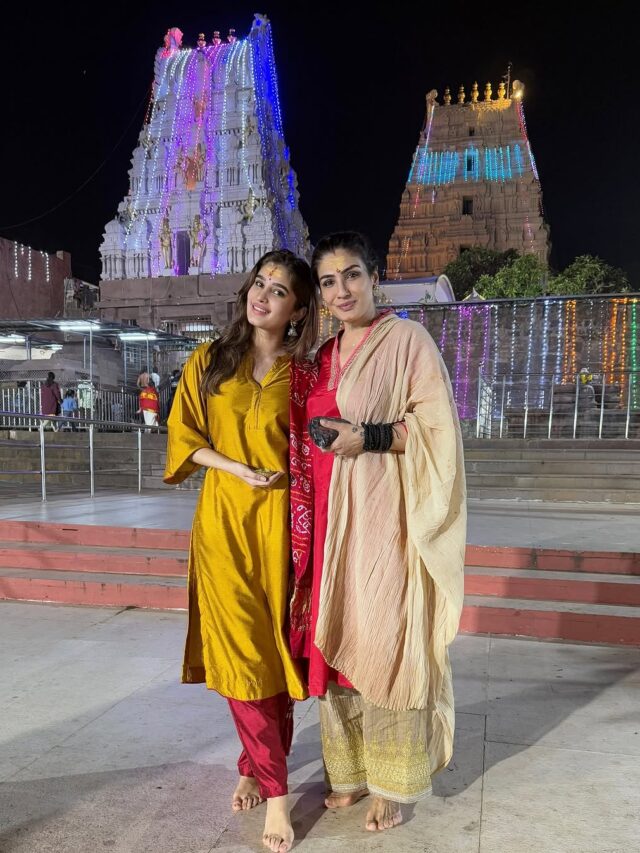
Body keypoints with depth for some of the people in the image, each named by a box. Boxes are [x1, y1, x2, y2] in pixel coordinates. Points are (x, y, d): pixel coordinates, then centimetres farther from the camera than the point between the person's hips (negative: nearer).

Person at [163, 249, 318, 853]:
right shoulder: (210, 361, 5)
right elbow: (183, 435, 4)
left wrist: (284, 475, -7)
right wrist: (240, 470, -8)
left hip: (278, 521, 0)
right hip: (223, 518, 0)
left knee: (275, 648, 5)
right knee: (240, 650, -1)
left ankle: (255, 766, 26)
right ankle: (275, 792, 14)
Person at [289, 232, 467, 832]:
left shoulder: (407, 339, -3)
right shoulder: (320, 359, 14)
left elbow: (439, 426, -8)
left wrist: (371, 437, -19)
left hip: (383, 515, -5)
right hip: (330, 516, 6)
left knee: (383, 641, 0)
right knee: (335, 638, 10)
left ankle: (392, 787, 19)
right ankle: (349, 771, 27)